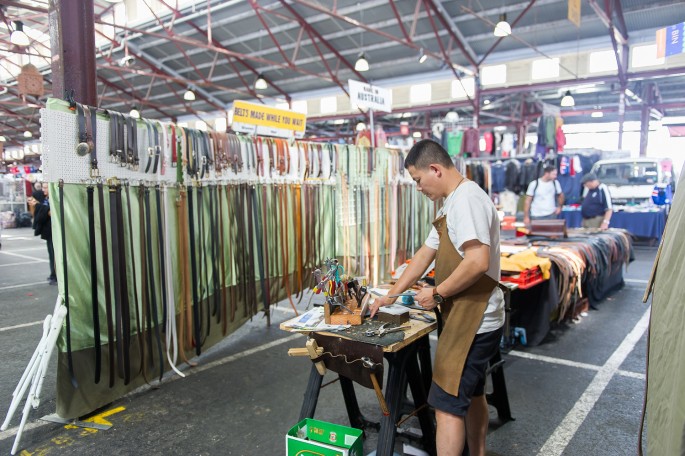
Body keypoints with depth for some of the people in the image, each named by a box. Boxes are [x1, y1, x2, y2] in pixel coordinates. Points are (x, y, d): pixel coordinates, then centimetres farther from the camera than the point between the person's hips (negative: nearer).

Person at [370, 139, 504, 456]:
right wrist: (391, 295, 17)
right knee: (472, 395, 23)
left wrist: (437, 293, -16)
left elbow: (478, 261, -29)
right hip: (474, 319, 11)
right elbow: (425, 254, 18)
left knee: (447, 404, -4)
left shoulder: (467, 199, -18)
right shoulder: (453, 204, 15)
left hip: (472, 321, -11)